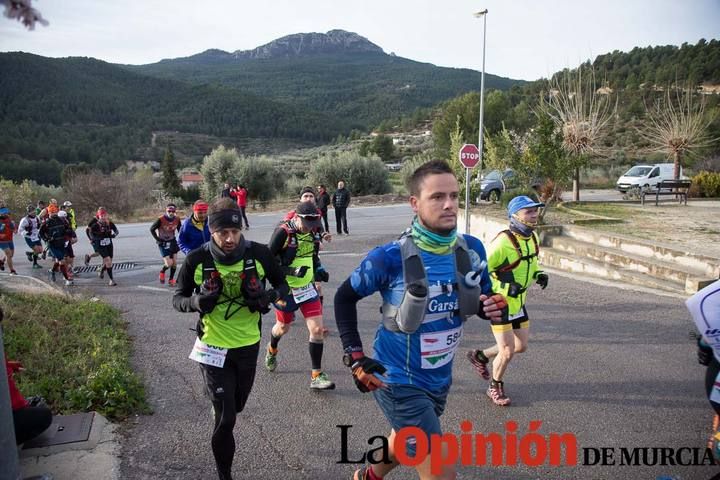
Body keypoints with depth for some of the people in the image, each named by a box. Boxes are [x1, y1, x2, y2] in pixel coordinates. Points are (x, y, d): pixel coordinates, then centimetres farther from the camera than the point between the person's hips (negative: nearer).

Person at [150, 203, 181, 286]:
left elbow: (180, 230, 10)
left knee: (175, 262, 1)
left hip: (172, 242, 4)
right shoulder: (161, 220, -20)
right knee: (169, 263, -12)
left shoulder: (177, 220, -8)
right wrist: (158, 239, -9)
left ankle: (171, 279, 18)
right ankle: (162, 272, 21)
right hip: (163, 243, -4)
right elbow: (152, 229, -7)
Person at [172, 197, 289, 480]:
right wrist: (196, 302, -28)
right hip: (214, 347, -2)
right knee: (225, 418, 0)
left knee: (236, 407, 25)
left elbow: (282, 284, 0)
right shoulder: (197, 260, -17)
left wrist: (269, 296, -23)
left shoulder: (258, 253, -15)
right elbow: (177, 299, -5)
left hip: (249, 345, 3)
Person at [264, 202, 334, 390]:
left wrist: (318, 270, 3)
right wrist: (291, 271, -28)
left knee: (317, 329, -6)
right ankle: (272, 350, 54)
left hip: (307, 287, 4)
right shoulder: (283, 232, -21)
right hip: (286, 289, -4)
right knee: (283, 327, 19)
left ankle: (316, 376, 6)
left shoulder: (313, 232, -3)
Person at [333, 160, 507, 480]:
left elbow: (484, 301, 5)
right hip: (398, 381, -6)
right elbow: (344, 297, -8)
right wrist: (354, 357, -14)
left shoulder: (471, 250, -10)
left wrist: (494, 308, -19)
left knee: (407, 445, 31)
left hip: (440, 378, 6)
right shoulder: (391, 257, -23)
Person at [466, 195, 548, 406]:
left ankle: (480, 356, 39)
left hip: (518, 302, 8)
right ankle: (495, 388, 25)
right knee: (507, 352, -3)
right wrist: (505, 286, -31)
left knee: (521, 346, 17)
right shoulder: (503, 242, -27)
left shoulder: (533, 238, 0)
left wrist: (539, 274, -1)